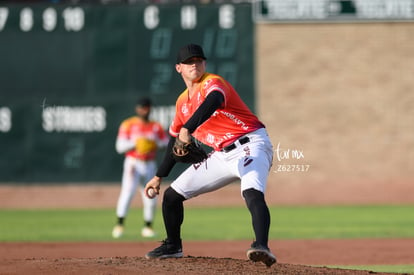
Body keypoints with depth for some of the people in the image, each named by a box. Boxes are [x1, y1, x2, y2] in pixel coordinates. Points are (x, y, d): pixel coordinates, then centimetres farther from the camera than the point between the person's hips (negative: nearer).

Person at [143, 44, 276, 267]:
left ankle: (262, 246, -54)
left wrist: (188, 128, -50)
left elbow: (212, 102, -37)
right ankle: (173, 246, 30)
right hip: (222, 155, 8)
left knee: (252, 193, -37)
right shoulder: (182, 102, 14)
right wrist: (159, 176, 27)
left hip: (250, 145, -8)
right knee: (171, 195, 11)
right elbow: (175, 140, 26)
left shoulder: (212, 83, -11)